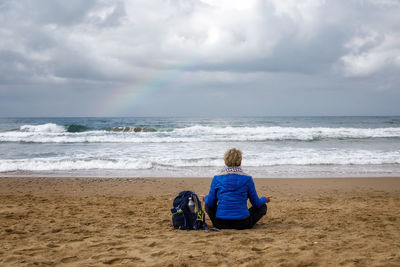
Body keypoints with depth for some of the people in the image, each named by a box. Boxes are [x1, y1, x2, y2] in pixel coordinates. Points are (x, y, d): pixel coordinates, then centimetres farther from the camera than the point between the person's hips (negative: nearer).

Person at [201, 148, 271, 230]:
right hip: (242, 224, -1)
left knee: (208, 205, 30)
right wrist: (264, 199, 26)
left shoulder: (217, 178, -3)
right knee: (263, 207, 20)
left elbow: (210, 203, 3)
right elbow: (256, 204, 3)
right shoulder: (247, 179, -5)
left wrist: (205, 198, 27)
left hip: (220, 224, 1)